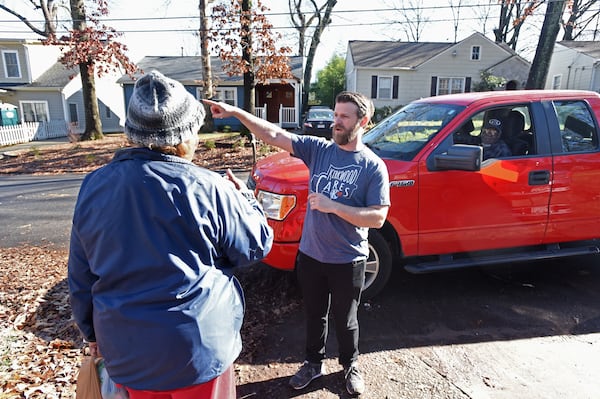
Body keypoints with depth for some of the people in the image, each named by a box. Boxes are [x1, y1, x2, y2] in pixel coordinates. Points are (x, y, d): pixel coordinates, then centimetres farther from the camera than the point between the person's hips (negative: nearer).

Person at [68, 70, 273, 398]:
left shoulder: (94, 186, -5)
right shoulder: (207, 188, -20)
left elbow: (81, 279, 4)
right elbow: (257, 245, -6)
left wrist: (92, 332, 19)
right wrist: (244, 197, 9)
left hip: (126, 350, 5)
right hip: (198, 349, -4)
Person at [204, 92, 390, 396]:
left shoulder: (373, 166, -12)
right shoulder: (318, 149, -3)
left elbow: (378, 218, -17)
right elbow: (274, 135, -10)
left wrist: (332, 206, -24)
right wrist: (235, 112, -20)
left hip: (347, 262, -3)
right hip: (310, 255, 3)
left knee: (345, 320, 18)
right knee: (314, 315, 22)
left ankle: (351, 365, 45)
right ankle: (314, 363, 46)